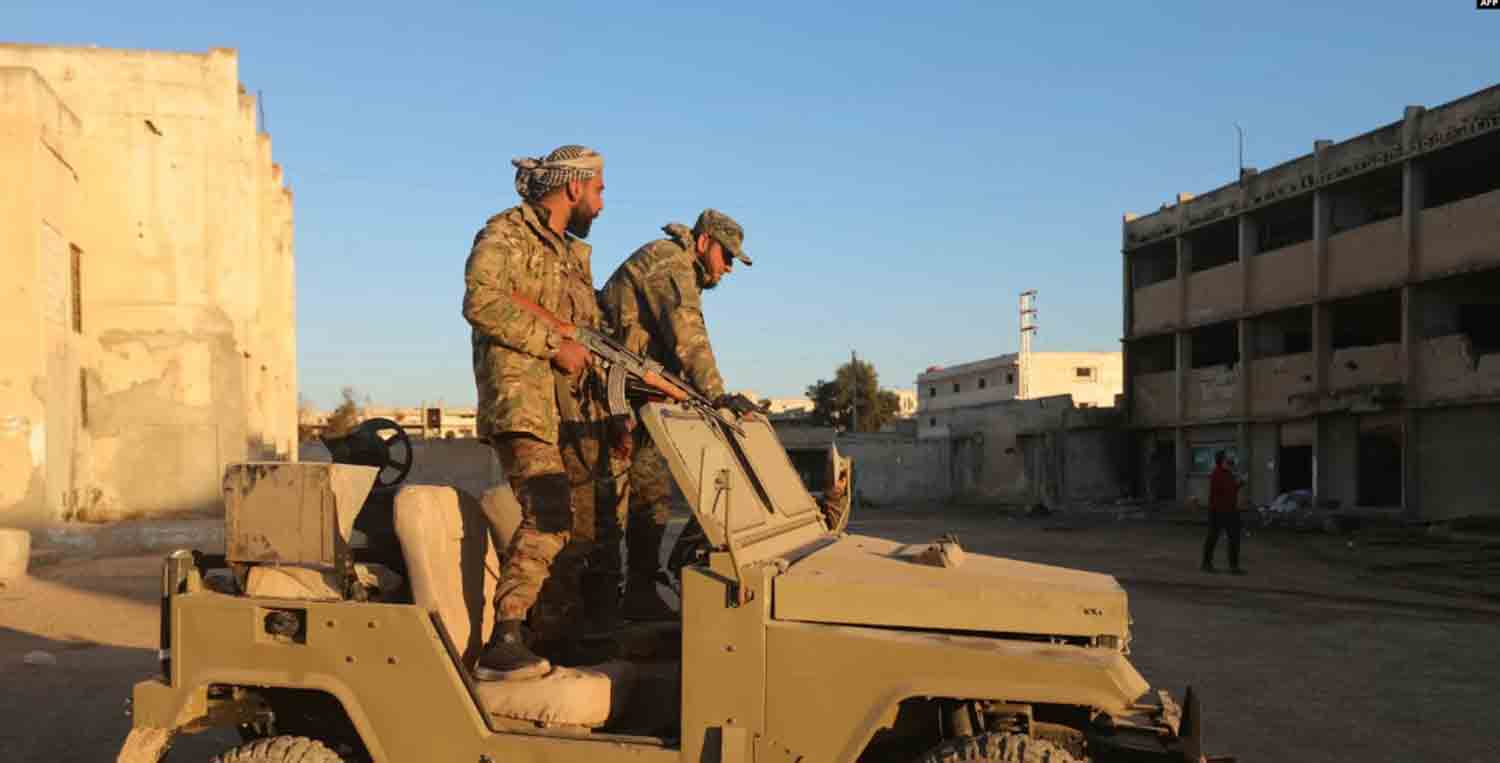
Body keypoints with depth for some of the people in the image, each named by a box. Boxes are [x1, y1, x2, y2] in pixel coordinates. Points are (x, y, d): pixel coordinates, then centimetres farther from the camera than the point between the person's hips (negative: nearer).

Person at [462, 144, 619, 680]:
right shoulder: (506, 234, -2)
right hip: (522, 400, -9)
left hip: (575, 409, 9)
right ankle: (502, 646, -20)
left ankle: (553, 642, 19)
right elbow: (480, 301, -19)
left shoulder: (575, 253, 24)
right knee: (547, 517, -23)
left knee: (577, 529, 9)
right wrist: (554, 343, -19)